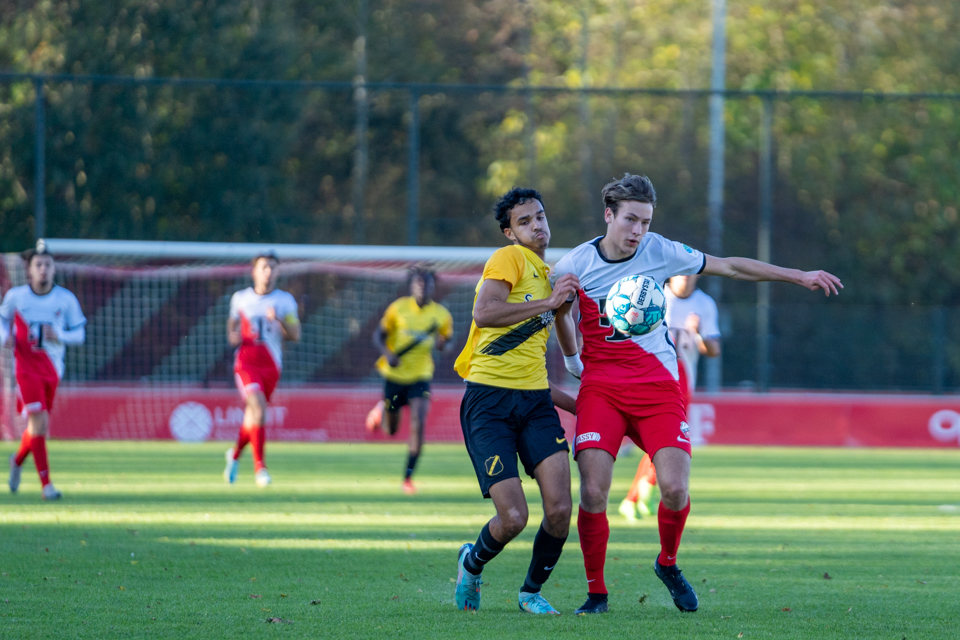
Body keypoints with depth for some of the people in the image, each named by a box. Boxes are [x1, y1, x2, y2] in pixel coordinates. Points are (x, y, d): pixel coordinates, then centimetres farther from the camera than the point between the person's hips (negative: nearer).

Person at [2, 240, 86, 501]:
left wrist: (59, 336, -17)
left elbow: (79, 333, 3)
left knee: (38, 424, 12)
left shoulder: (66, 299, -2)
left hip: (52, 369, 3)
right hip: (26, 367, -3)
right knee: (39, 421, -17)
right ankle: (46, 484, -12)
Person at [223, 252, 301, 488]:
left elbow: (295, 335, -2)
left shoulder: (285, 301, 4)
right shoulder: (240, 298, 7)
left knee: (253, 416, 9)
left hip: (272, 366, 2)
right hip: (246, 362, -2)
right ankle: (259, 466, -18)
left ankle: (235, 453, 38)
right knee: (258, 407, -23)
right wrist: (233, 335, 2)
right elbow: (233, 322, 24)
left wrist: (280, 320, -20)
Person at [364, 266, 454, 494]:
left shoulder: (441, 315, -4)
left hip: (420, 377, 0)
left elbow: (446, 337, 12)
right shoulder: (399, 308, -8)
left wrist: (442, 343, -13)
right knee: (391, 430, 12)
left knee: (418, 425, -19)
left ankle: (408, 477, -10)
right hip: (394, 375, 0)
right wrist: (387, 353, -21)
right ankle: (381, 410, 50)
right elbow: (379, 335, -1)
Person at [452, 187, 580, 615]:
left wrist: (578, 405, 25)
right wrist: (548, 303, -21)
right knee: (513, 518, -13)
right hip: (489, 402, -7)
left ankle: (532, 592, 13)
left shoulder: (547, 277, 24)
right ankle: (472, 563, 22)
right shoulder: (509, 259, -2)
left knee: (559, 508, -12)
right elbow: (484, 312, -23)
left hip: (535, 402, 7)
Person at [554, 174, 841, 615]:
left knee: (675, 488, -15)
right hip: (600, 387, -1)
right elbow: (562, 317, 16)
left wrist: (798, 276, 7)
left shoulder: (659, 252, -1)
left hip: (658, 386, 1)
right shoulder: (575, 264, -4)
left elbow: (730, 267, 7)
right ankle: (596, 592, 1)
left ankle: (668, 563, 16)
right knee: (593, 492, -16)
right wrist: (572, 360, 12)